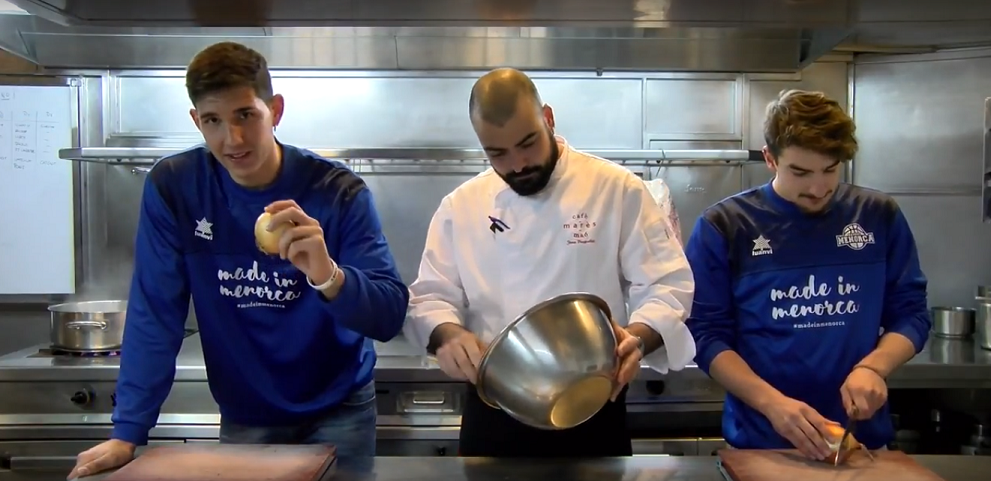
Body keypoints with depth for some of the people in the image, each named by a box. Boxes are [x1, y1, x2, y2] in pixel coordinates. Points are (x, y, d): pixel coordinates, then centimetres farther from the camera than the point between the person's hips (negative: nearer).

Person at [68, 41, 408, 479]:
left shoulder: (338, 192, -18)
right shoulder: (171, 187, -12)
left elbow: (390, 316, -21)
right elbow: (155, 314, -10)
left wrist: (328, 275, -41)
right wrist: (127, 433, -15)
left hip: (337, 408, -1)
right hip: (245, 415, 1)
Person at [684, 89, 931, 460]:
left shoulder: (880, 216, 0)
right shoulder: (723, 226, -9)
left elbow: (910, 313, 5)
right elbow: (707, 335, -10)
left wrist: (872, 367, -15)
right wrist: (771, 402, -23)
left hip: (862, 437, 3)